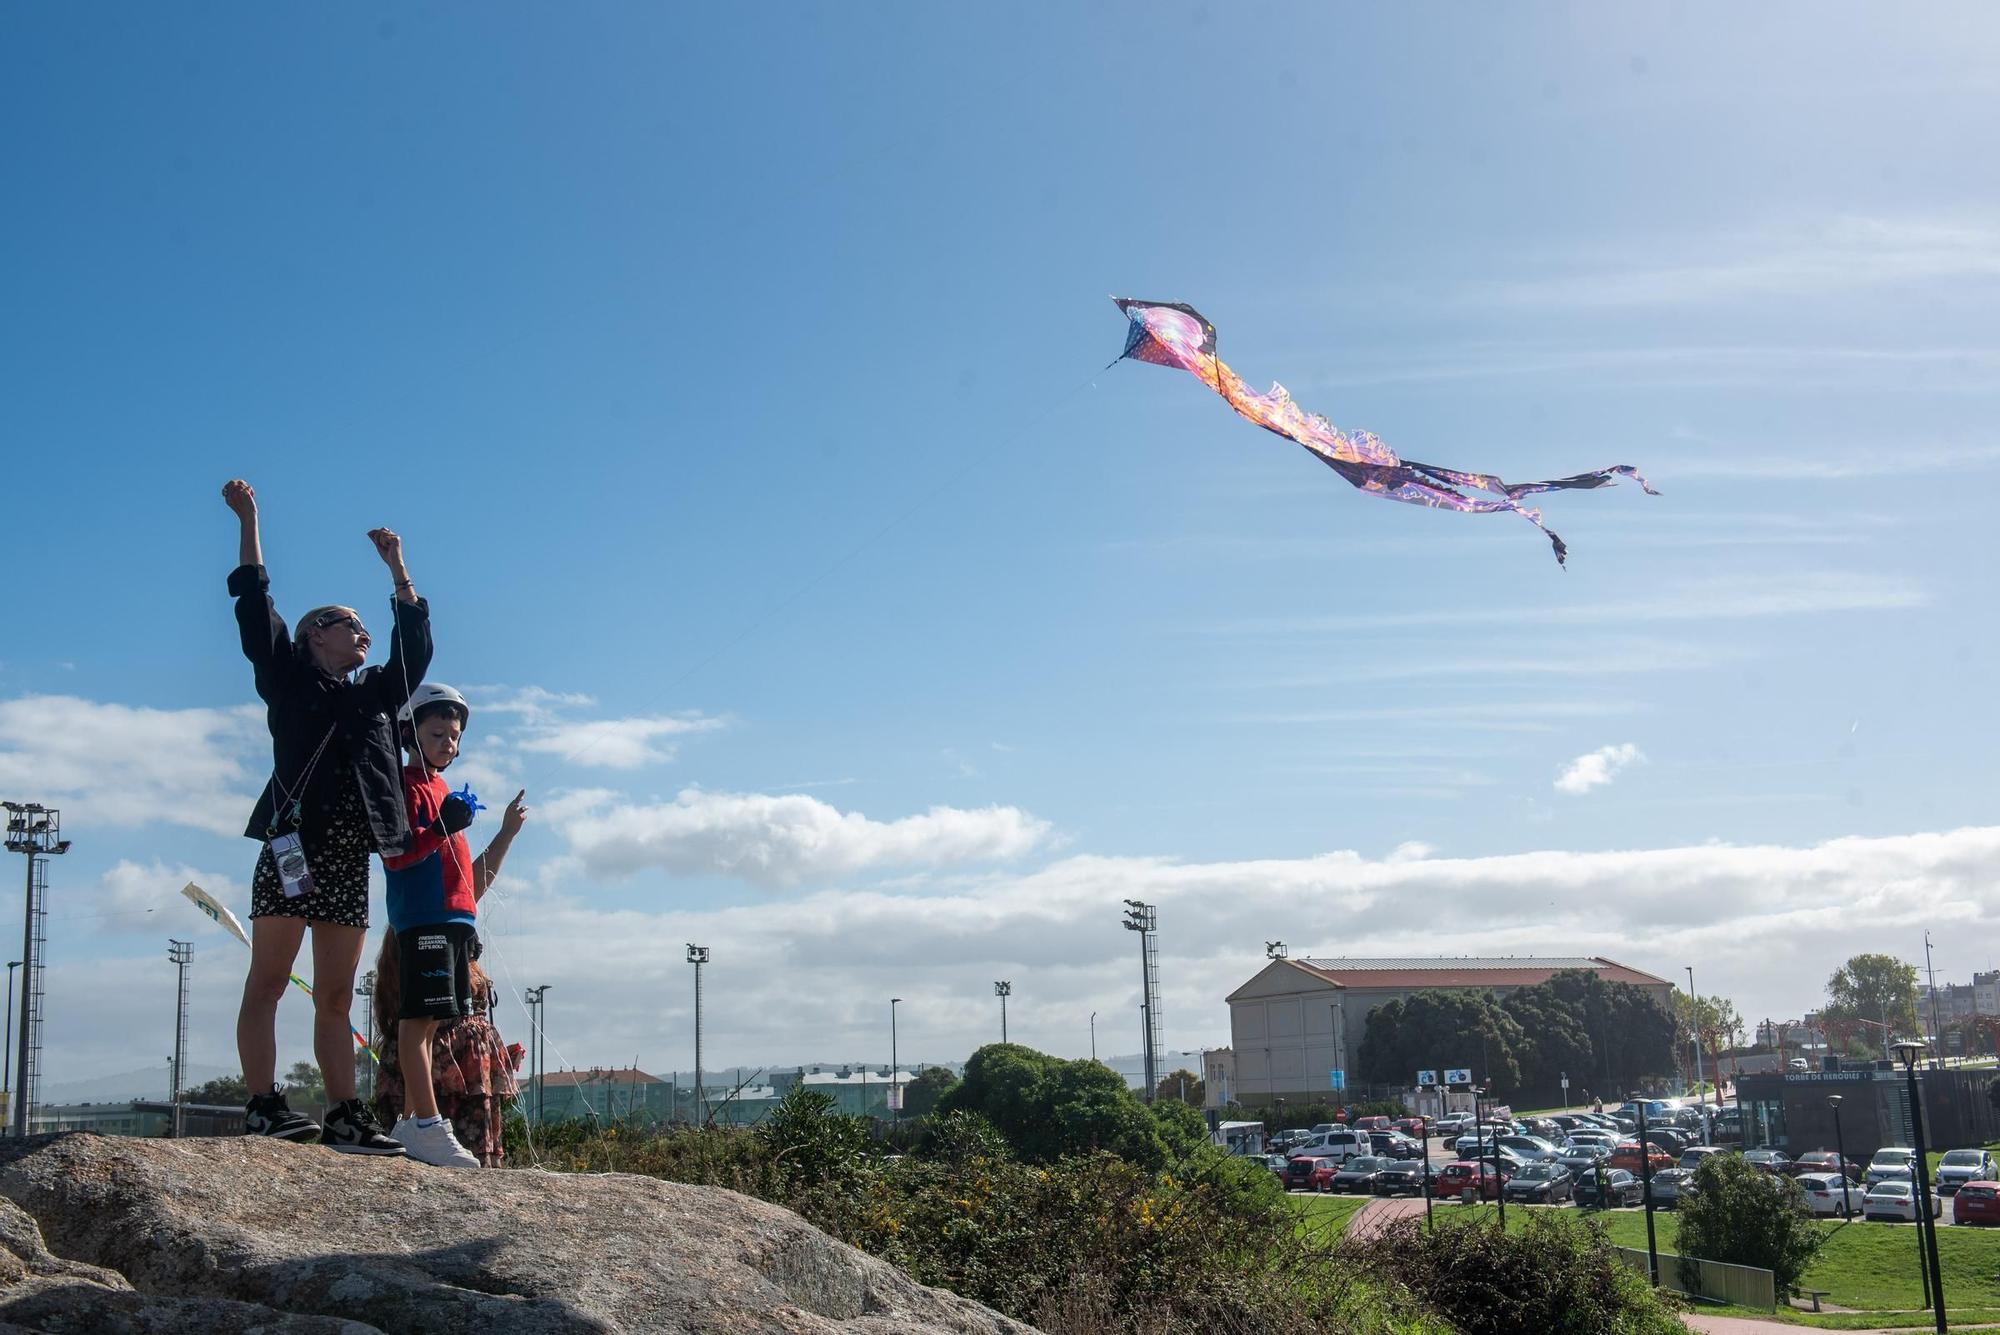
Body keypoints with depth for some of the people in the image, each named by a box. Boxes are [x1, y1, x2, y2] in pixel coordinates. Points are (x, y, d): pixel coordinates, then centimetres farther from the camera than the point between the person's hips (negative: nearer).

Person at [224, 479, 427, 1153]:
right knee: (267, 983, -8)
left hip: (348, 859, 6)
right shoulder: (288, 679, 10)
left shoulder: (376, 694, 25)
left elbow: (414, 641, 32)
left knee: (335, 998, 3)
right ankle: (264, 1106, -14)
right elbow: (255, 607, 6)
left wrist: (397, 567, 33)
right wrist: (248, 520, 7)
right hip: (294, 841, -6)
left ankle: (345, 1117, -1)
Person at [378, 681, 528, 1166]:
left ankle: (409, 1125, 11)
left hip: (455, 921, 9)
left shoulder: (446, 794, 26)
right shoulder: (406, 786, 0)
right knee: (419, 1018, -12)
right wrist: (443, 828, -24)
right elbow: (396, 855, -14)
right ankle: (427, 1126, -17)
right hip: (423, 920, -9)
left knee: (428, 1021, 8)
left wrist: (507, 832, 23)